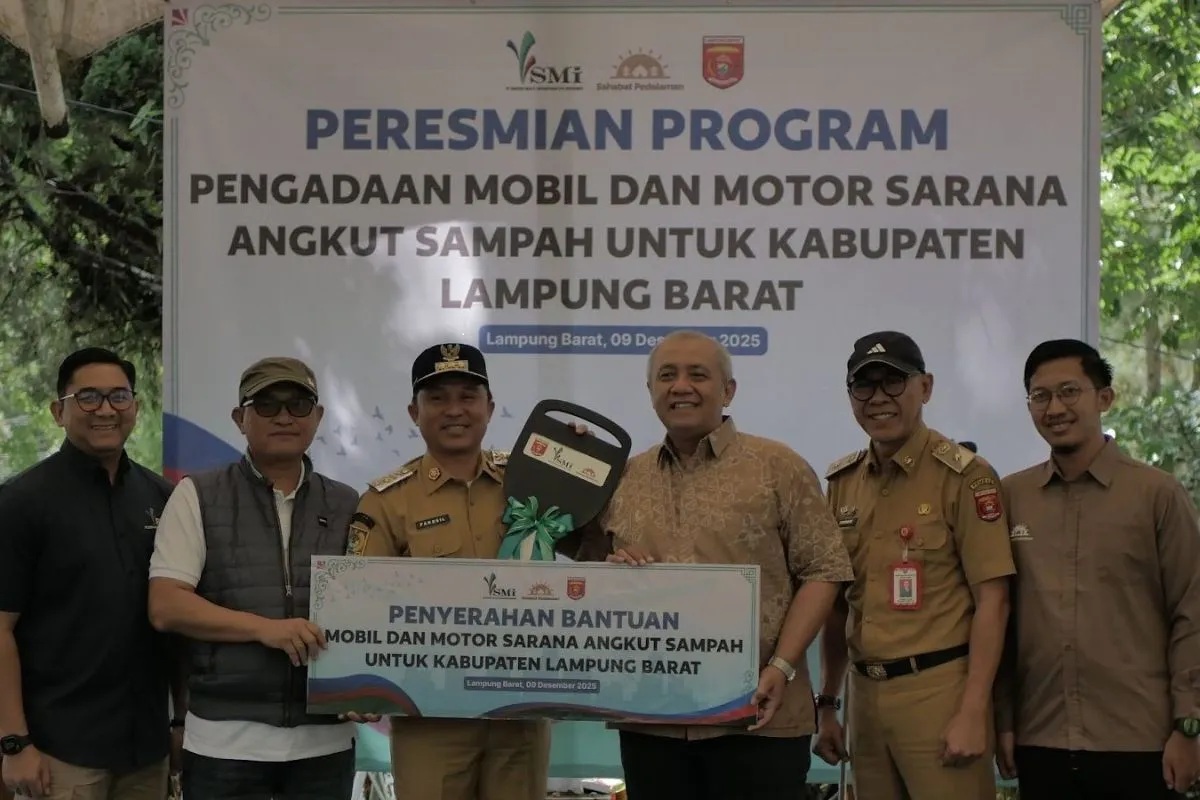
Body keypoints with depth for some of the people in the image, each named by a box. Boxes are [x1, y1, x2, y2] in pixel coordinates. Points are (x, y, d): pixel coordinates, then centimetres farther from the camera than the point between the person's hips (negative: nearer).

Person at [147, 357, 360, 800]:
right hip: (224, 740, -2)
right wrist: (264, 628, -16)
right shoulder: (198, 496, 3)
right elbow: (166, 607, -6)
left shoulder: (347, 506, 11)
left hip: (326, 741, 3)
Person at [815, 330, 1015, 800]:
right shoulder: (843, 482, 10)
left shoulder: (963, 476, -8)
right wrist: (827, 704, 14)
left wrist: (973, 712, -15)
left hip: (938, 690, -5)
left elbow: (992, 600, -10)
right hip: (865, 693, 6)